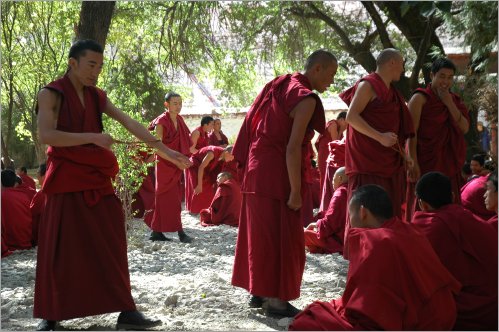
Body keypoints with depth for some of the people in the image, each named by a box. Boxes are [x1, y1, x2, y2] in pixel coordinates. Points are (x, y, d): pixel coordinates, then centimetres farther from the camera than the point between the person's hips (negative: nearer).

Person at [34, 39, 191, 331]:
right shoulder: (50, 94, -4)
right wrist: (93, 137, -22)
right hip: (67, 179, -5)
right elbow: (46, 135, -18)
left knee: (110, 244, 1)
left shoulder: (98, 97, 11)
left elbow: (130, 123, 3)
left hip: (96, 179, 5)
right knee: (60, 248, 0)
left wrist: (165, 150, -5)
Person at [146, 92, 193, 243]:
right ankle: (180, 232, -3)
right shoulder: (162, 121, -12)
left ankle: (156, 232, 15)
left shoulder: (179, 120, 10)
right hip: (164, 163, -8)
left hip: (176, 164, 8)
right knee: (172, 198, -6)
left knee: (163, 199, 10)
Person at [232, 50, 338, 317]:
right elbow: (292, 148, -21)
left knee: (261, 231, 15)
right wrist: (296, 192, -19)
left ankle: (258, 291, 26)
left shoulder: (281, 85, 11)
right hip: (276, 174, -9)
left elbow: (257, 125, 14)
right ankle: (275, 299, 7)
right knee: (281, 235, 0)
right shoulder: (305, 99, -15)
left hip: (257, 167, 9)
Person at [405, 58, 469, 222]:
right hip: (425, 164, -6)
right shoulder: (420, 98, -5)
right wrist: (413, 163, -19)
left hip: (448, 165, 6)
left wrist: (450, 104, -8)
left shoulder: (454, 100, 14)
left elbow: (465, 128, 2)